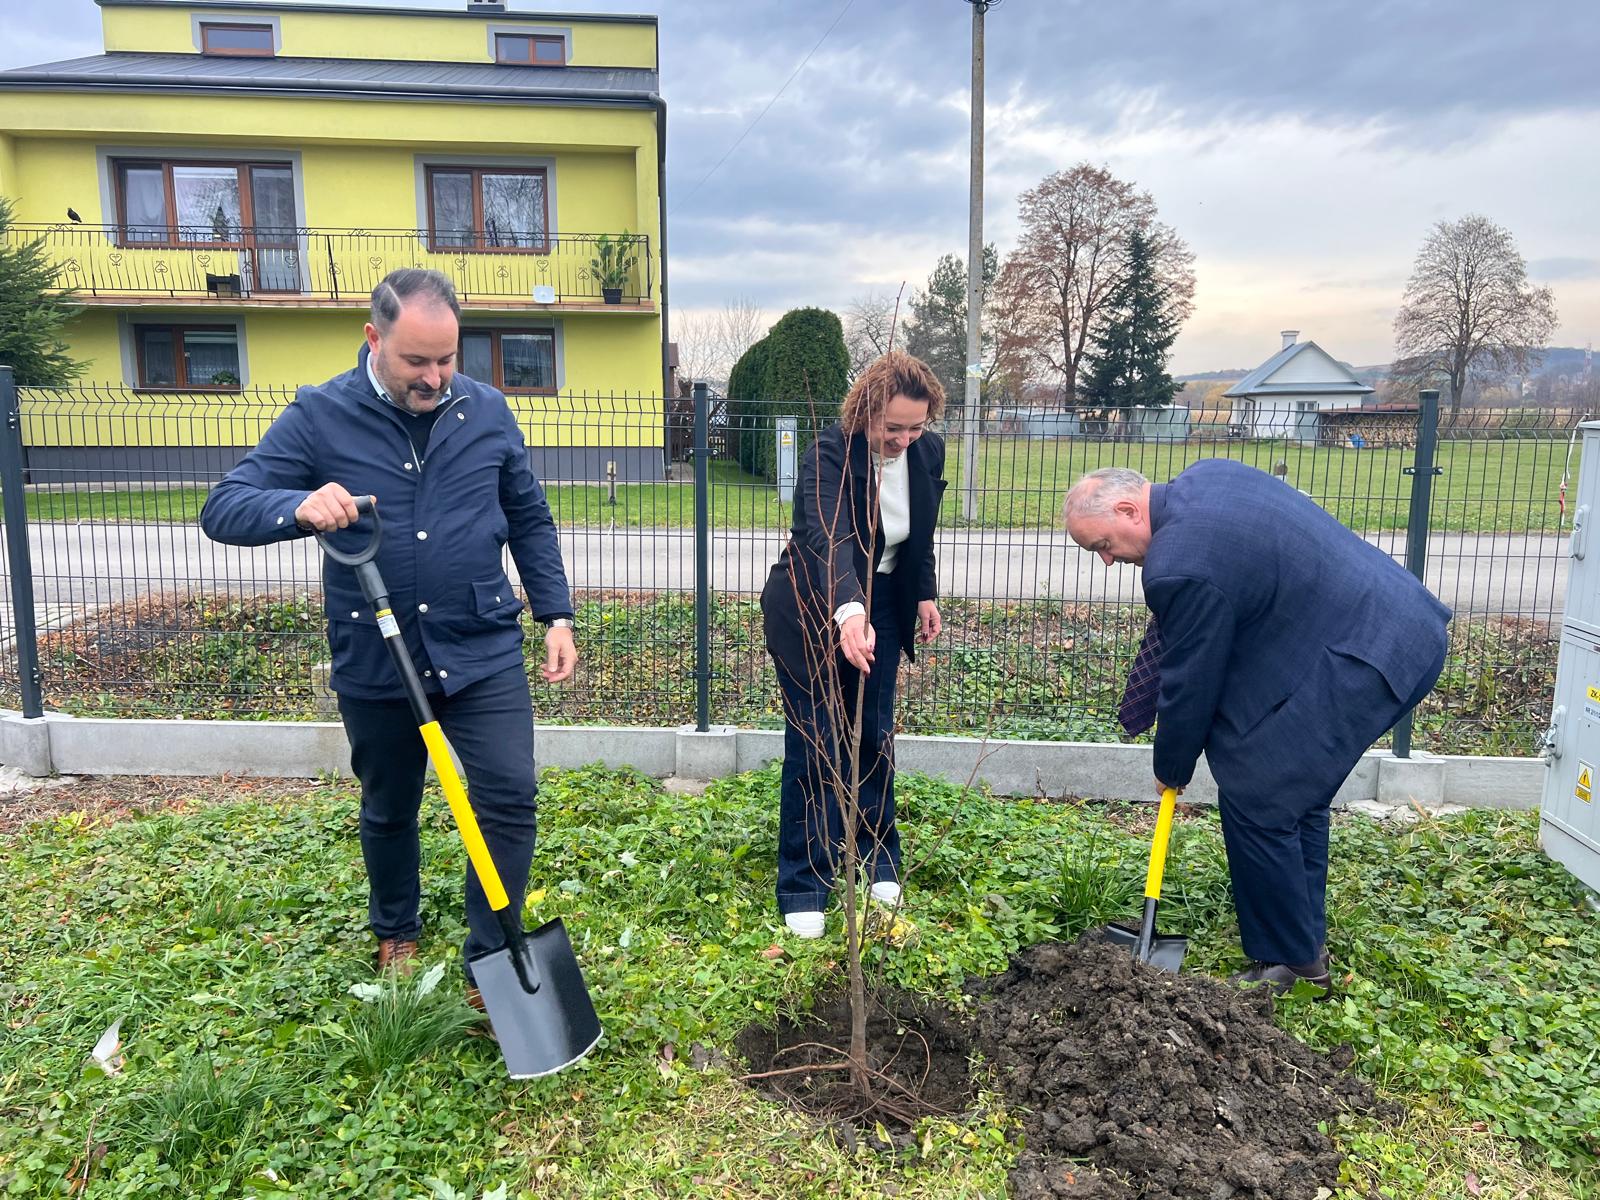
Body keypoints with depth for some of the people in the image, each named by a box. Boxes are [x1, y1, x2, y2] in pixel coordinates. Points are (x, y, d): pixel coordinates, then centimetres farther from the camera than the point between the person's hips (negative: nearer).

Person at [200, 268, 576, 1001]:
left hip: (483, 652, 1)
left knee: (509, 798, -6)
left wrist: (556, 615, 4)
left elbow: (529, 521, 9)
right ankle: (396, 933, 45)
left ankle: (491, 962, 12)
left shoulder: (486, 411, 0)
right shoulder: (319, 416, -7)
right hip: (373, 663, 0)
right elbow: (222, 509, -10)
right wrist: (299, 508, -32)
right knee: (388, 811, 18)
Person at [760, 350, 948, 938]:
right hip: (814, 611, -5)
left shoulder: (928, 452, -7)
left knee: (875, 736, 11)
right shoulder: (829, 454, -27)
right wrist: (848, 613, -57)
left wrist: (924, 596, 8)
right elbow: (829, 538, -43)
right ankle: (803, 889, 9)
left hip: (883, 605, 5)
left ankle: (878, 861, 29)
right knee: (815, 744, -2)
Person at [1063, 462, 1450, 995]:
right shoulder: (1206, 474, 7)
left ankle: (1287, 963, 10)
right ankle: (1307, 950, 30)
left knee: (1255, 800, -5)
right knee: (1296, 797, 18)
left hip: (1365, 661, -11)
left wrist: (1171, 768, 5)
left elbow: (1189, 682, -12)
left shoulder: (1180, 566, -23)